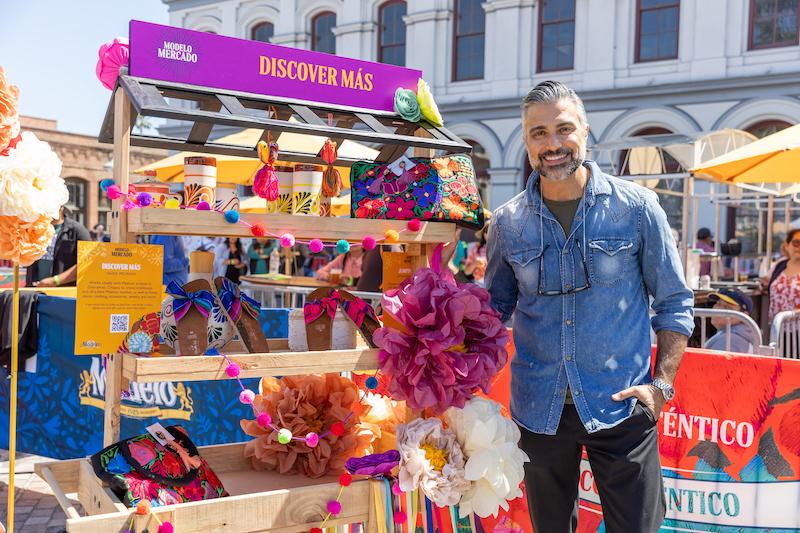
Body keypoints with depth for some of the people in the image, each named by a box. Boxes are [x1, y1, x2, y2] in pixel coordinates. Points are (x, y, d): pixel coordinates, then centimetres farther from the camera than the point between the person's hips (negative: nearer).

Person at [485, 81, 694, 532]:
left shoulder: (636, 207, -5)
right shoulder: (508, 223, 1)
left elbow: (675, 301, 1)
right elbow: (496, 308, 13)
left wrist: (662, 383, -8)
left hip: (620, 406, -2)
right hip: (539, 408, 3)